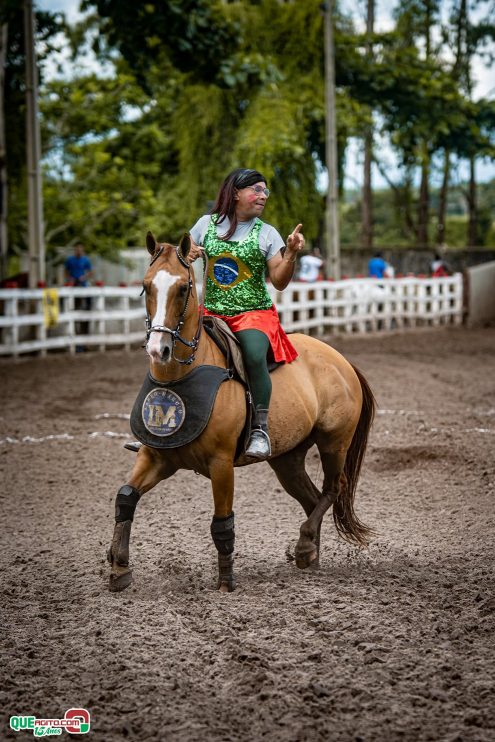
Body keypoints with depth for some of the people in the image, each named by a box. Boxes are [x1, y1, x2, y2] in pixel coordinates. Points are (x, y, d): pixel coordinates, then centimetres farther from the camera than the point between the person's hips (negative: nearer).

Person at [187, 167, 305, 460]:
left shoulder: (267, 233, 3)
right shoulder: (207, 224, 8)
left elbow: (279, 282, -1)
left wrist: (291, 254, -18)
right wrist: (186, 257, -5)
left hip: (255, 313, -3)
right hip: (212, 312, 3)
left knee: (254, 354, -34)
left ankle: (260, 429, -25)